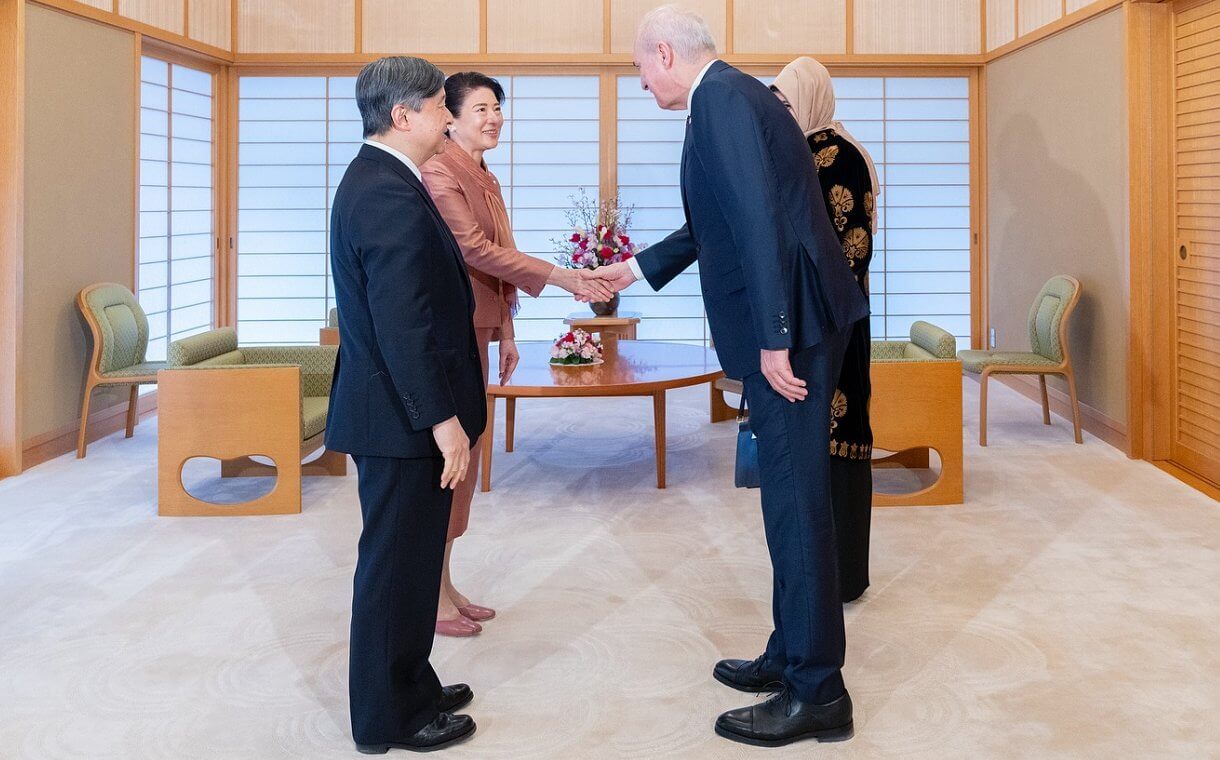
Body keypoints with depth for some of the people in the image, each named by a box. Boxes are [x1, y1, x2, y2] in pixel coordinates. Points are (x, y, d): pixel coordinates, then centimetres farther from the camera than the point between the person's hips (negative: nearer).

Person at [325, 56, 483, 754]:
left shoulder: (375, 180, 12)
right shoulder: (393, 198, -21)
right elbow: (403, 325, -26)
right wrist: (442, 419, -23)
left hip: (396, 407, 11)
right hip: (403, 416, -11)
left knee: (407, 557, 19)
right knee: (397, 561, 1)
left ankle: (408, 685, 33)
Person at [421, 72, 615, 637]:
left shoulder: (485, 178, 18)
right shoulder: (439, 171, -12)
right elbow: (474, 249, -19)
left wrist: (505, 332, 17)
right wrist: (559, 277, -19)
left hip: (477, 329, 9)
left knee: (466, 451, 11)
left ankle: (444, 585, 19)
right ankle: (433, 597, 4)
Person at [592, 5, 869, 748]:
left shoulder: (722, 97, -12)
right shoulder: (735, 95, 19)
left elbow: (761, 220, -22)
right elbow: (720, 222, 29)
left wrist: (774, 337, -23)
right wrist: (637, 269, 36)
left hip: (791, 321, -10)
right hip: (791, 320, 10)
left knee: (796, 498, -5)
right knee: (790, 493, 16)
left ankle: (817, 691, 4)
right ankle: (793, 653, 28)